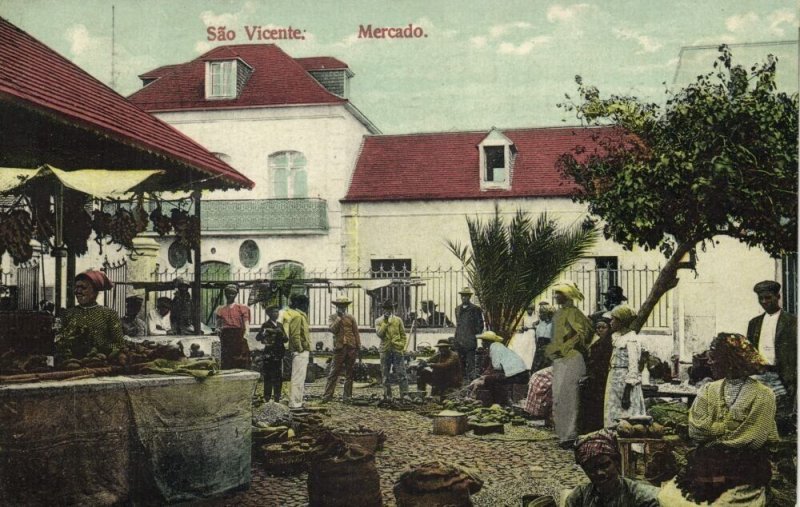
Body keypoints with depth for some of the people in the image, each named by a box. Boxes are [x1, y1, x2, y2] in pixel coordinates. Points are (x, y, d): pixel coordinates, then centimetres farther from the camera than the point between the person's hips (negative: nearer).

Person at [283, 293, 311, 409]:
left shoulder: (300, 316, 18)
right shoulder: (297, 316, -14)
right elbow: (295, 335, -22)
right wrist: (300, 349, -17)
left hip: (303, 352, 11)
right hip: (300, 352, -11)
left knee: (300, 378, 16)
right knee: (297, 378, -8)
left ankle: (298, 402, 22)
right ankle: (294, 403, -6)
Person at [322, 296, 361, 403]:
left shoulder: (351, 318, 10)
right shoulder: (332, 317, 7)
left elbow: (356, 333, 9)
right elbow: (332, 329, -11)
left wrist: (358, 347, 2)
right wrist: (339, 318, -11)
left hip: (351, 348, 2)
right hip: (339, 348, -2)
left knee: (349, 374, 4)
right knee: (333, 373, -5)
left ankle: (347, 396, 11)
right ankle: (327, 395, -4)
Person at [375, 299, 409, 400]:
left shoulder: (398, 320, 8)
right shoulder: (379, 321, 7)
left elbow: (403, 335, 8)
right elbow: (379, 334, -8)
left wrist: (403, 347, -2)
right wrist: (385, 322, -11)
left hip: (397, 350, -1)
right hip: (385, 350, 1)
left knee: (401, 373, -7)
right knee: (385, 375, 6)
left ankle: (404, 394, -8)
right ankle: (387, 395, 14)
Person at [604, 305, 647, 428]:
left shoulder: (631, 340, -12)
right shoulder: (617, 337, 14)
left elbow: (633, 367, -17)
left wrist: (626, 393, -21)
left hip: (625, 385, -9)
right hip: (615, 382, 9)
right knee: (614, 420, 10)